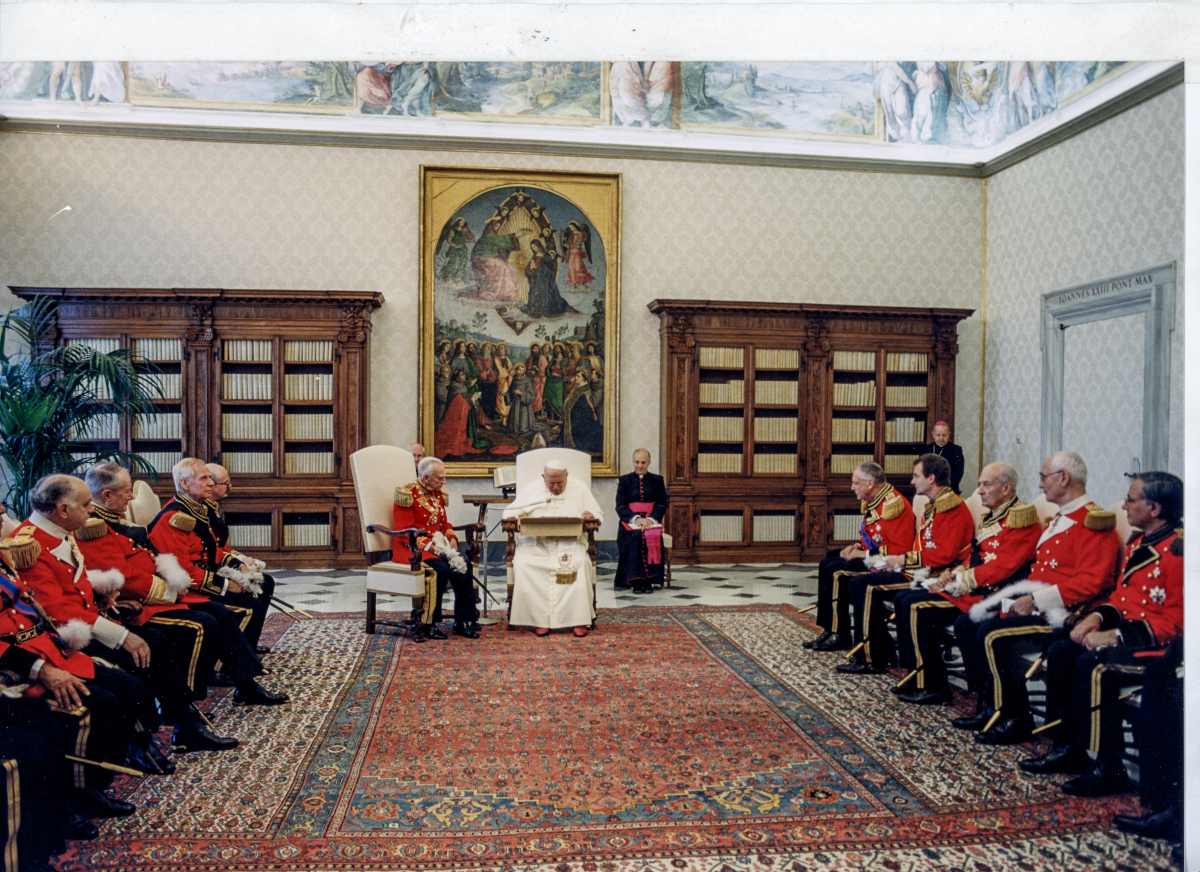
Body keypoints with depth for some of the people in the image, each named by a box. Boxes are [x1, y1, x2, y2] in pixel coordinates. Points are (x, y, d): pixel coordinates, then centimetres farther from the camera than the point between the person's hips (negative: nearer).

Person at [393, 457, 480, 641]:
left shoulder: (438, 494, 13)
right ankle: (429, 625, -19)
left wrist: (452, 539, -1)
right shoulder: (407, 494, -10)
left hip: (438, 546, 7)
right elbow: (405, 532, -14)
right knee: (441, 568, -32)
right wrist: (430, 546, -23)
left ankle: (464, 621, -12)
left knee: (463, 566, -20)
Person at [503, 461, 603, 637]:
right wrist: (511, 518, -9)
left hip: (570, 542, -1)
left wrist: (591, 516, -11)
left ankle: (579, 620, -23)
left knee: (579, 563, -32)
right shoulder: (531, 489, 15)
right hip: (536, 542, 1)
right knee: (523, 565, -29)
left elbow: (598, 514, 13)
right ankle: (539, 620, -21)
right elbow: (510, 511, 15)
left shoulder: (579, 489, 13)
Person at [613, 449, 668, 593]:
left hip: (651, 520, 1)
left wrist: (651, 519, -16)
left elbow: (662, 504, 4)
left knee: (653, 535, -32)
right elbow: (620, 506, 2)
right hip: (630, 520, 0)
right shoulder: (624, 480, 12)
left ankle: (648, 581, -28)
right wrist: (636, 518, -17)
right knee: (634, 535, -32)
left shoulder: (657, 480, 14)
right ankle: (636, 581, -30)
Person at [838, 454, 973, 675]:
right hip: (921, 571, 10)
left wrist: (905, 559, -16)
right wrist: (896, 560, 3)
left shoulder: (953, 509, -13)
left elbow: (944, 555, -22)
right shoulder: (933, 507, 20)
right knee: (859, 582, 1)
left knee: (868, 587, -19)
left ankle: (871, 659, -9)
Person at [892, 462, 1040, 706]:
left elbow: (1002, 567, -20)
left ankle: (932, 687, -7)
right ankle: (918, 675, 6)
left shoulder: (1020, 517, -12)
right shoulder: (990, 518, 18)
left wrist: (962, 580, -17)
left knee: (916, 607, -19)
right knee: (903, 598, 4)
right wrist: (954, 573, 0)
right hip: (976, 588, 10)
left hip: (990, 595, -10)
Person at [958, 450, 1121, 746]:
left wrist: (1036, 600, -24)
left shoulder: (1094, 522, -13)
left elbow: (1090, 582, -23)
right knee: (966, 624, 2)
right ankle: (993, 706, 6)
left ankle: (1016, 720, -12)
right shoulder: (1058, 521, 19)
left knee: (992, 634, -26)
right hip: (1036, 604, 10)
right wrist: (1023, 597, 6)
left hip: (1063, 614, -10)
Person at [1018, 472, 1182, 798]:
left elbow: (1177, 620, -23)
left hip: (1161, 646, -10)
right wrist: (1098, 617, -1)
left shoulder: (1178, 550, -19)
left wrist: (1116, 635, -24)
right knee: (1061, 652, -2)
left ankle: (1109, 769, -15)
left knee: (1093, 666, -28)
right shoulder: (1138, 542, 12)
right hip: (1130, 633, 10)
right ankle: (1067, 749, 8)